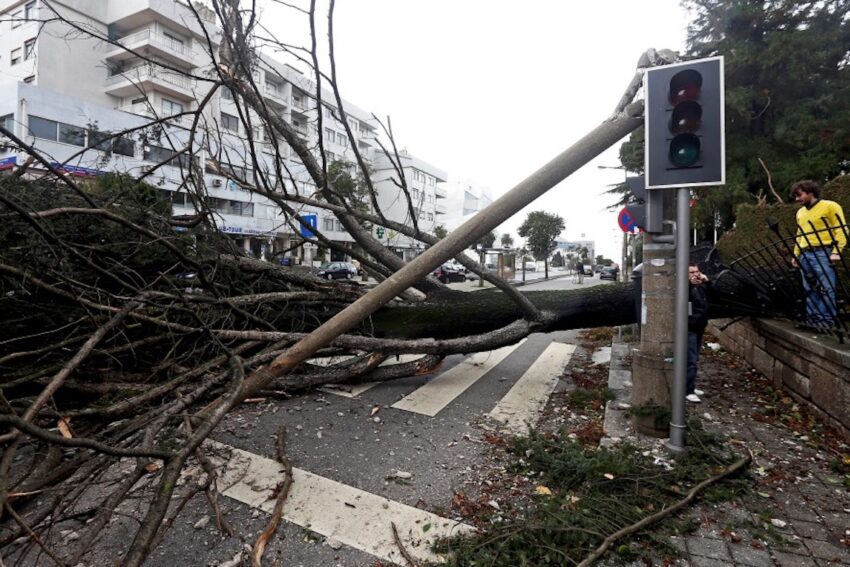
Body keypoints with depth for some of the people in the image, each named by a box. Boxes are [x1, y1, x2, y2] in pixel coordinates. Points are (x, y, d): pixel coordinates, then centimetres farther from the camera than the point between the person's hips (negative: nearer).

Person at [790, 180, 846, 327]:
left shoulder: (830, 206, -1)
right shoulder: (800, 212, 19)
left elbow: (841, 230, -5)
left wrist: (836, 251, -14)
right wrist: (796, 254, 17)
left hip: (822, 253, -6)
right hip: (805, 255, 6)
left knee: (826, 289, -8)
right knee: (809, 291, 7)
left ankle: (827, 321, -4)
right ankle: (812, 320, 11)